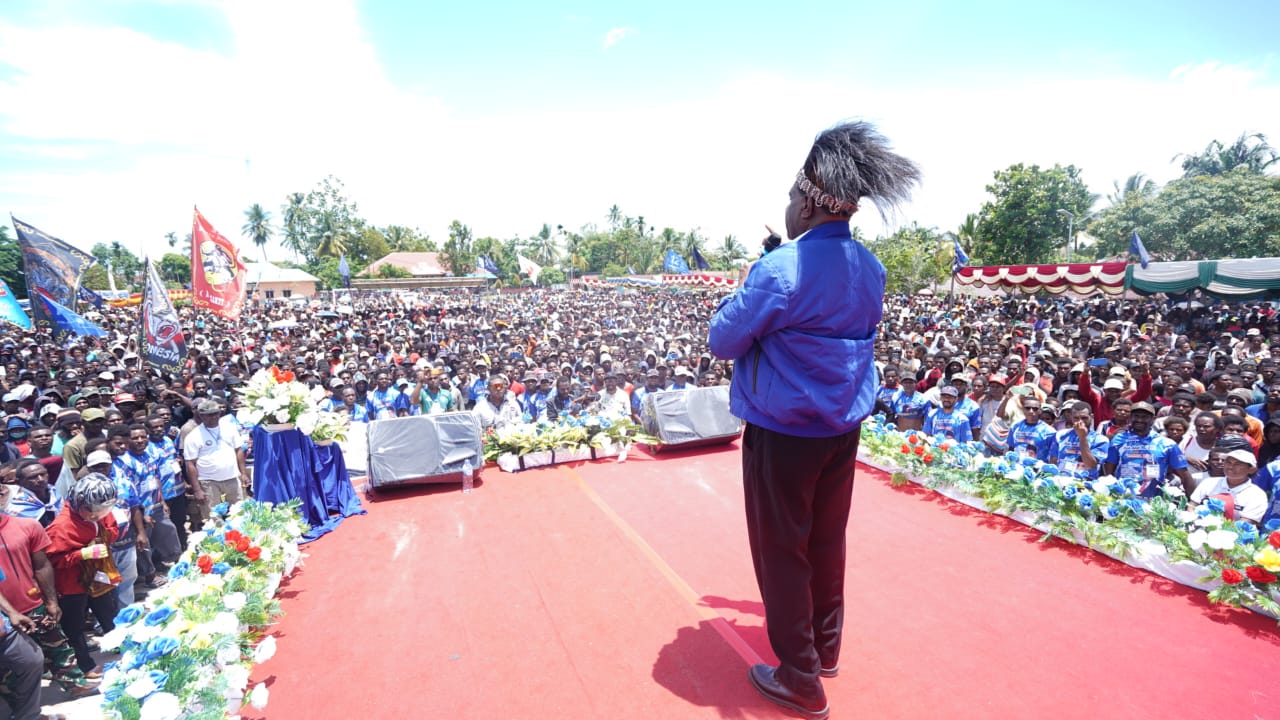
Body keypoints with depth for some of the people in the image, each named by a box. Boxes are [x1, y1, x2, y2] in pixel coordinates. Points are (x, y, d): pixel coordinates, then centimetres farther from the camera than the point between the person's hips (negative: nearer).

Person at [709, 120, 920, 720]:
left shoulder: (779, 269, -22)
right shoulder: (869, 268, 2)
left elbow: (722, 343, -14)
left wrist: (739, 295, 4)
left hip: (783, 432, -7)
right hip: (843, 426, 7)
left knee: (782, 550, 8)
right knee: (827, 539, 21)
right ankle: (825, 648, 41)